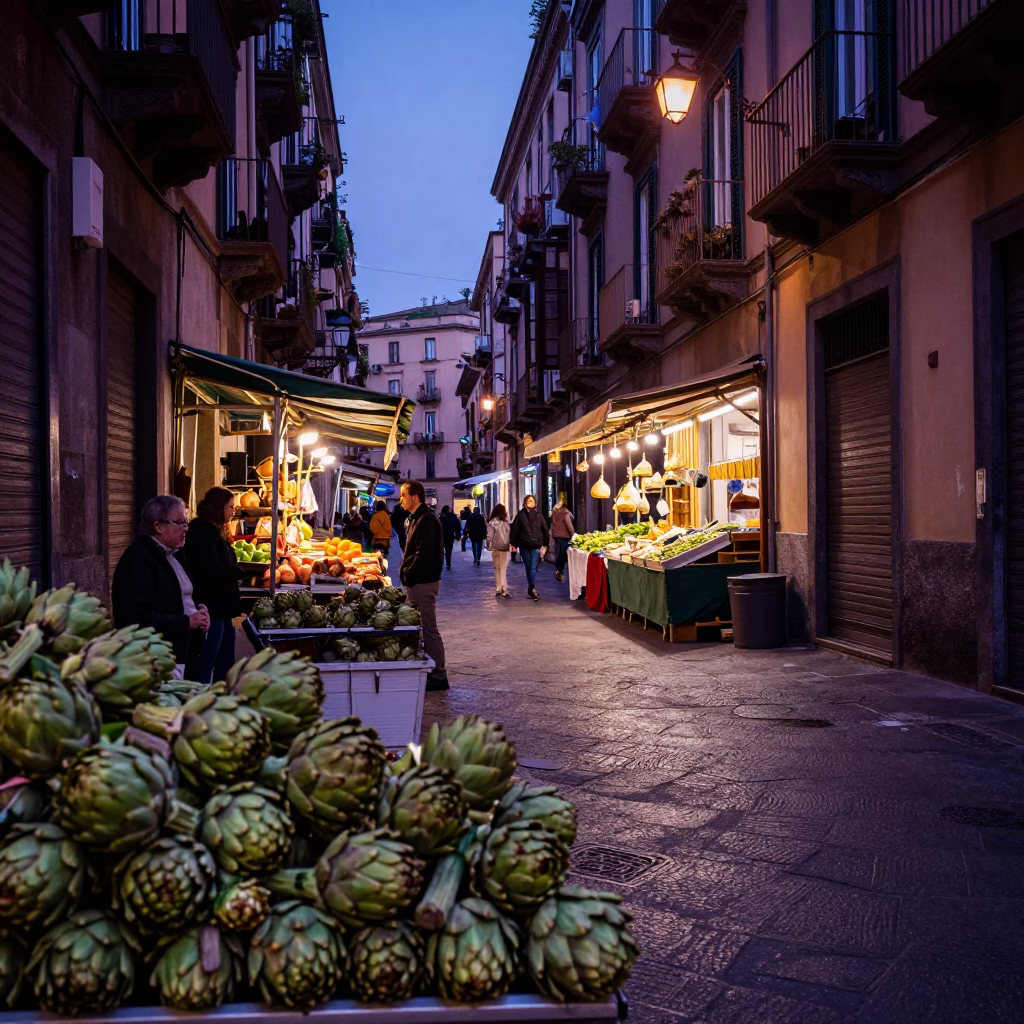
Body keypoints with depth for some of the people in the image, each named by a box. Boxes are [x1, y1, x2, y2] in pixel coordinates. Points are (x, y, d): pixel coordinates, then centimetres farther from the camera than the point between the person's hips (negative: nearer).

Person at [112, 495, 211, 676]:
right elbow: (137, 617, -25)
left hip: (180, 656, 9)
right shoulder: (137, 559, -15)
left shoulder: (170, 555, 14)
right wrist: (186, 622, -21)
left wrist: (198, 612, 3)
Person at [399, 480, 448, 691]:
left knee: (429, 629, -5)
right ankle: (428, 669, 22)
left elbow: (424, 554, -23)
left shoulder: (426, 520, -17)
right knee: (421, 627, 14)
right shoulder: (417, 518, 16)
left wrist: (408, 575, -14)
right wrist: (406, 572, 10)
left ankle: (439, 676, 0)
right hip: (417, 581, 10)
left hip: (424, 582, -10)